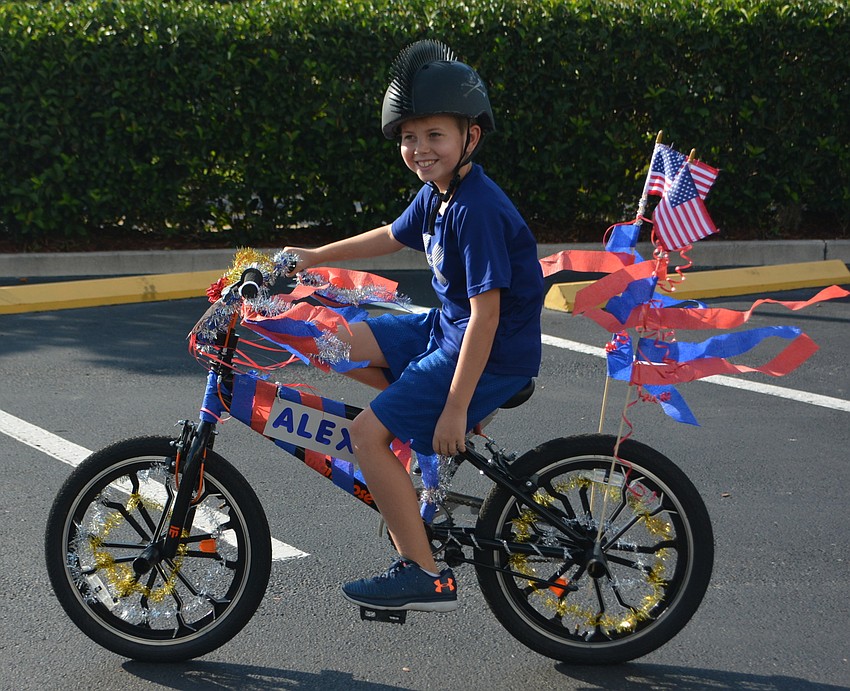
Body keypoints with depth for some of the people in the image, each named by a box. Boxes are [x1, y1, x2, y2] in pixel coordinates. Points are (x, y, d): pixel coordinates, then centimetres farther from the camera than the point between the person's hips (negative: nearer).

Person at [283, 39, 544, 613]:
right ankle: (457, 431, 14)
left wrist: (455, 408, -25)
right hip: (448, 327, 10)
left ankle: (425, 575, -7)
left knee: (368, 435, -15)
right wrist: (314, 257, 30)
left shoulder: (478, 209, -24)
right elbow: (392, 237, 26)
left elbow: (486, 314, -26)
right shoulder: (434, 196, 4)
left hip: (493, 351, -10)